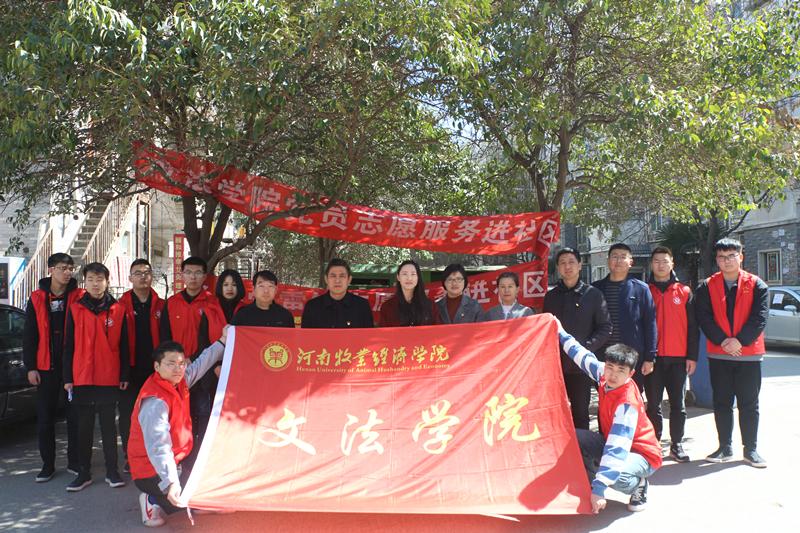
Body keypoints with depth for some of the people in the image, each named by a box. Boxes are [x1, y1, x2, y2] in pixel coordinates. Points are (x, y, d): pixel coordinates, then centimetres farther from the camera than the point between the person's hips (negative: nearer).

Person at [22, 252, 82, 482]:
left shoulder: (79, 297, 0)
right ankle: (48, 465, 20)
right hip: (46, 368, 2)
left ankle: (75, 462, 16)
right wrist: (30, 367, -1)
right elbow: (29, 335, 5)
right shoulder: (37, 299, 4)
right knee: (45, 418, 8)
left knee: (75, 416, 4)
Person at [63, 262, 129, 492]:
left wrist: (124, 375, 0)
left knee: (108, 426, 7)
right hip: (82, 379, 1)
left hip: (110, 379, -1)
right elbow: (68, 346, 4)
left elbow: (123, 345, 3)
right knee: (84, 427, 10)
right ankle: (84, 472, 19)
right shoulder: (75, 310, 3)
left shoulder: (118, 310, 1)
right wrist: (67, 377, 1)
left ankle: (112, 471, 14)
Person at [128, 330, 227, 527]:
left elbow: (200, 365, 13)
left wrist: (223, 341, 12)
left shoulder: (178, 381, -3)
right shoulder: (155, 402, -28)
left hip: (176, 460, 9)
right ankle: (154, 501, 0)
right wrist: (171, 483, -45)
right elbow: (158, 447, -36)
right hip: (152, 471, -9)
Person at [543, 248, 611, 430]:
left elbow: (605, 327, -3)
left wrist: (586, 348, -14)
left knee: (580, 411, 6)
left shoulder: (593, 294, 1)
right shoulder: (551, 296, 11)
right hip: (555, 363, 3)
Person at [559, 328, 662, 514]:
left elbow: (617, 449, -39)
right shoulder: (604, 374, -13)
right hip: (611, 443, 7)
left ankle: (638, 485, -1)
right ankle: (589, 483, 6)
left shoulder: (627, 403, -33)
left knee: (616, 476, -37)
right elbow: (583, 356, 7)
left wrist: (599, 489, -43)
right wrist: (560, 332, 14)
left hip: (642, 455, -7)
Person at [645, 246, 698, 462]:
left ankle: (676, 445, 17)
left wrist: (692, 356, 0)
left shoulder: (684, 292, 7)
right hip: (653, 357, -1)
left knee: (678, 404, 6)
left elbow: (692, 326, 6)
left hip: (678, 357, 1)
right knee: (653, 404, 5)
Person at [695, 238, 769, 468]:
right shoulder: (707, 286, 3)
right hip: (718, 354, 1)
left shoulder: (756, 285, 1)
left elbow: (759, 318, -6)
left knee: (749, 404, 6)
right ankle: (725, 448, 19)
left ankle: (751, 449, 18)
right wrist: (722, 341, -14)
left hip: (749, 354, -1)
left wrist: (740, 341, -15)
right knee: (722, 403, 8)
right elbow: (703, 318, -3)